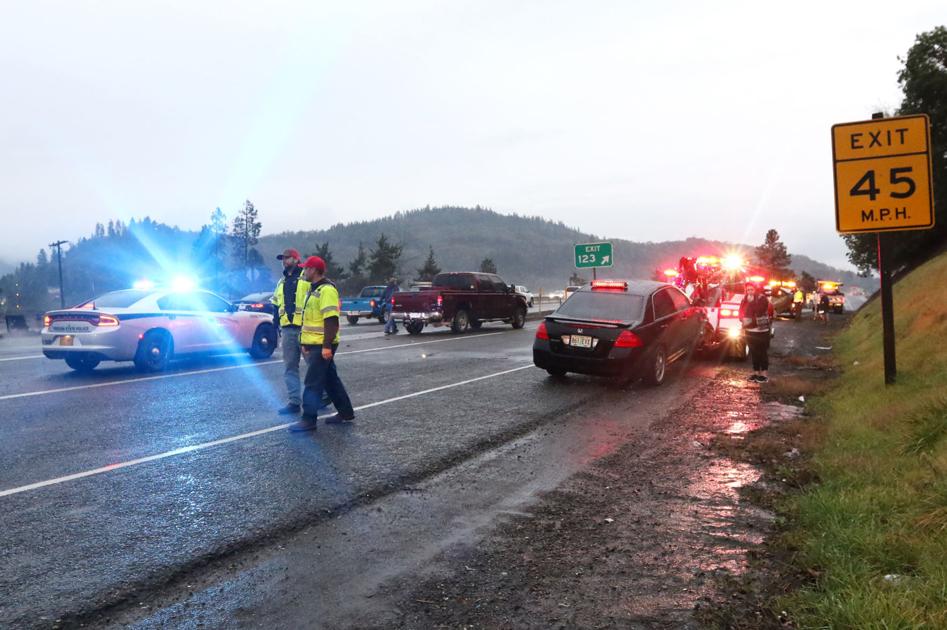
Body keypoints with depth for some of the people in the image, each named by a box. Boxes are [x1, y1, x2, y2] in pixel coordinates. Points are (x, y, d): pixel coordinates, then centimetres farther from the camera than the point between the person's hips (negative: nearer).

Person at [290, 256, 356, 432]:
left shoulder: (327, 290, -16)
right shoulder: (314, 289, 16)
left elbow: (332, 321, -22)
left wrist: (327, 345, -25)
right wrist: (306, 343, 23)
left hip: (322, 346, -10)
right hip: (315, 345, 10)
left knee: (313, 382, -7)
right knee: (330, 379, 15)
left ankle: (309, 419, -3)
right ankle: (345, 412, 23)